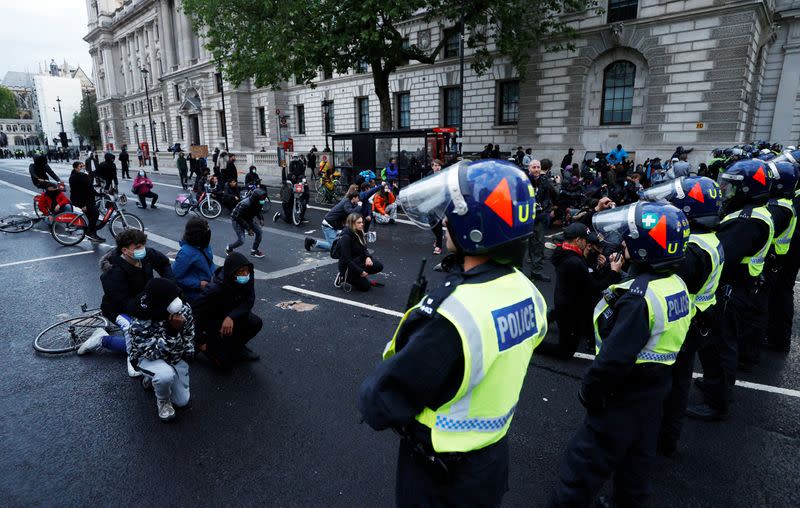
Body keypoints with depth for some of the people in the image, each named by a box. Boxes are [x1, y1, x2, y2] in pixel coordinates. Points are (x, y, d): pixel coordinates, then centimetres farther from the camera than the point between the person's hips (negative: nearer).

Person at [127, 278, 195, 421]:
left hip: (175, 357, 5)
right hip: (147, 357, -4)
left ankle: (151, 379, 33)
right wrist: (172, 331, -45)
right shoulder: (140, 324, -35)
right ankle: (162, 400, -3)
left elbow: (189, 333, 0)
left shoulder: (184, 309, -21)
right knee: (166, 375, -39)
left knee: (182, 401, 7)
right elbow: (154, 353, -33)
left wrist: (188, 353, 2)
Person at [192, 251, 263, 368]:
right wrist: (200, 340, -22)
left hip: (232, 315, 5)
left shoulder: (247, 279, -20)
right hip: (214, 319, -5)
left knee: (256, 323, -22)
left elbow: (248, 302, -18)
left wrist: (231, 317, -36)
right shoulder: (215, 288, -34)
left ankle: (237, 346, 5)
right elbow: (197, 310, -29)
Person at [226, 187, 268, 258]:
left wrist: (261, 219, -14)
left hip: (248, 219, 7)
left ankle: (254, 251, 12)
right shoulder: (245, 204, -38)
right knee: (241, 240, -14)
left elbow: (258, 211, 5)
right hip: (236, 220, -7)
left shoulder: (259, 203, -16)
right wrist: (248, 228, -30)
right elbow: (239, 217, -30)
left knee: (259, 231, -4)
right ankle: (229, 248, 16)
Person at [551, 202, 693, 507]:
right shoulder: (677, 285, 0)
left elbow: (615, 357, -30)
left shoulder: (639, 297, -29)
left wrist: (589, 390, -16)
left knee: (584, 463, 4)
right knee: (637, 457, 25)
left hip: (624, 395, -9)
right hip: (655, 387, 9)